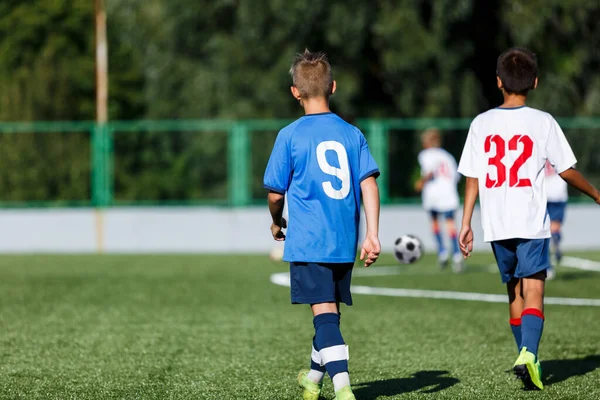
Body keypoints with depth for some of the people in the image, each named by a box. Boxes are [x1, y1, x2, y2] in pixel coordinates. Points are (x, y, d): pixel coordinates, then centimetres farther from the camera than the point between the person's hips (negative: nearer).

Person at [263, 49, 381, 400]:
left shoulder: (291, 136, -4)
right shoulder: (352, 134, 6)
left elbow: (276, 193, 0)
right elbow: (369, 183, -2)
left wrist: (277, 223, 20)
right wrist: (372, 234, -3)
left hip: (307, 242, -4)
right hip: (344, 243, 4)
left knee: (325, 313, -11)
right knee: (330, 311, 19)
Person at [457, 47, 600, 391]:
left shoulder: (482, 124, 3)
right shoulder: (543, 122, -5)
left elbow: (472, 178, 5)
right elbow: (567, 170, 1)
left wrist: (466, 224, 12)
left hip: (497, 224, 3)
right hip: (532, 221, -3)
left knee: (514, 291, 18)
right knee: (533, 290, -7)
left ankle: (525, 355, 25)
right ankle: (529, 354, -27)